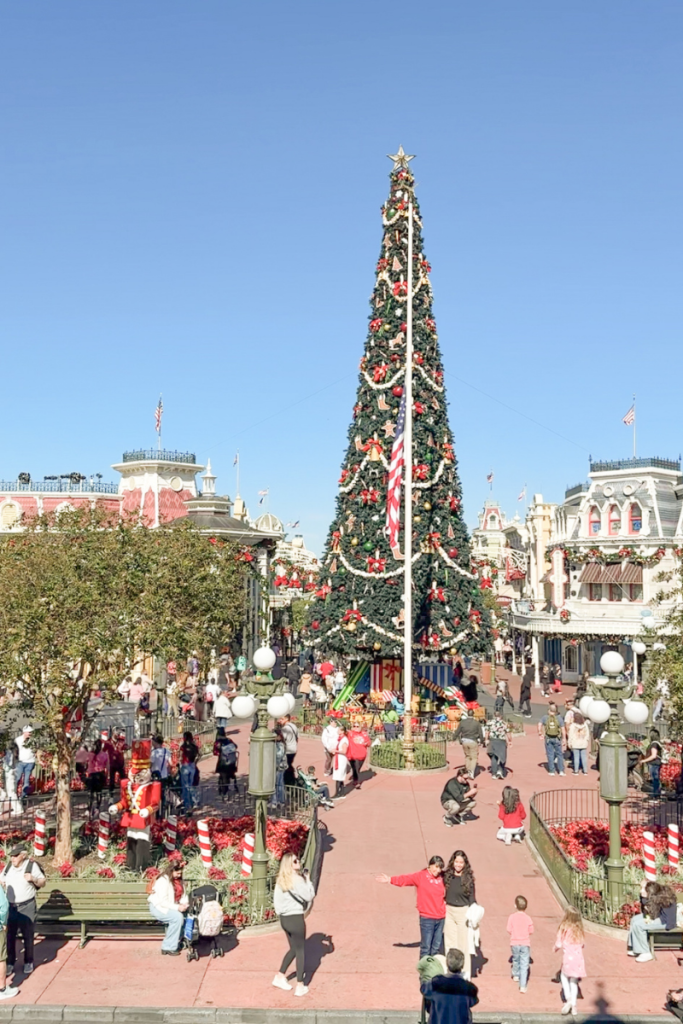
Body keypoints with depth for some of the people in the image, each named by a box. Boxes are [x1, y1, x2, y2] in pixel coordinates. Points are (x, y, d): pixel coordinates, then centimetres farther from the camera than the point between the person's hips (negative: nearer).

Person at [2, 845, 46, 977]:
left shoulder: (32, 866, -11)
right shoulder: (8, 867, 2)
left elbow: (42, 883, -6)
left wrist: (33, 879, -25)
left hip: (27, 907, -4)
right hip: (10, 907, 4)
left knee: (28, 936, 7)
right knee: (9, 936, 7)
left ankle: (28, 962, 20)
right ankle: (10, 963, 19)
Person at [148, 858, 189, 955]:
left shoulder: (178, 880, 7)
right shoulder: (163, 880, -18)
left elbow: (183, 895, 11)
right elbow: (162, 901, -23)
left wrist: (185, 904, -11)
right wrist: (177, 907, -26)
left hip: (170, 907, 7)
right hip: (158, 907, -7)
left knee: (186, 914, -20)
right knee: (177, 917, -30)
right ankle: (168, 948, -21)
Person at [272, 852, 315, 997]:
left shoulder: (281, 880, 5)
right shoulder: (297, 880, -20)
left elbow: (276, 899, 10)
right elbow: (310, 896, -16)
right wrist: (307, 880, -6)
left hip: (284, 918, 7)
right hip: (296, 918, -7)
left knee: (293, 949, 24)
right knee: (300, 951, 7)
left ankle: (280, 977, 27)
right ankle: (300, 986, 12)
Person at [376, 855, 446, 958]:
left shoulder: (442, 878, 6)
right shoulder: (421, 876, -7)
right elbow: (405, 879, -18)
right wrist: (391, 879, -30)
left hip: (441, 918, 4)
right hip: (427, 918, -4)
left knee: (437, 948, 12)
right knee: (426, 947, -1)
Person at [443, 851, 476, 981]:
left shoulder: (468, 878, -11)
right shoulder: (447, 876, -3)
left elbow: (472, 898, -7)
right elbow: (443, 893, 6)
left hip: (463, 912, -4)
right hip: (449, 911, 4)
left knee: (464, 942, 3)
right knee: (450, 942, 12)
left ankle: (465, 971, 14)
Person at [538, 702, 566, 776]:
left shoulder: (545, 717, -7)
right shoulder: (559, 718, -8)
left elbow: (540, 724, -13)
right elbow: (563, 729, -9)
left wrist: (540, 732, 3)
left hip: (548, 738, 0)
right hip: (557, 738, 0)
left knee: (550, 755, 10)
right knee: (559, 754, 12)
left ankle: (551, 771, 13)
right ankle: (561, 771, 11)